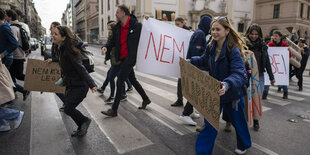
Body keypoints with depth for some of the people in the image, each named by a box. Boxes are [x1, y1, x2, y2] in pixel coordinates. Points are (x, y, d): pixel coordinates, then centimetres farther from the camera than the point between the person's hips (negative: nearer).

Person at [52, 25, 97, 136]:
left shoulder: (69, 51, -21)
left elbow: (81, 69, -27)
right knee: (69, 108, 13)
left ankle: (85, 121, 17)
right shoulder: (59, 49, 6)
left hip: (80, 85, -9)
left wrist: (92, 84, -33)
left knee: (68, 109, -10)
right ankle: (81, 128, 33)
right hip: (70, 85, 9)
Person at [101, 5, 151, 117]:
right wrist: (106, 47, -5)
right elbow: (113, 40, 12)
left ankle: (114, 110, 0)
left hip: (130, 57, -8)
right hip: (122, 57, 8)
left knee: (120, 81, -9)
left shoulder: (136, 25, -11)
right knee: (132, 80, 18)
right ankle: (145, 99, 36)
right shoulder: (117, 27, 9)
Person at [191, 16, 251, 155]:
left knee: (237, 121, 21)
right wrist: (190, 61, 1)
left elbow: (239, 74, -34)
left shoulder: (234, 51, -24)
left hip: (232, 94, -4)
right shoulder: (211, 47, -5)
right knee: (209, 124, 4)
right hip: (214, 92, 4)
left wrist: (227, 84, -53)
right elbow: (204, 60, 16)